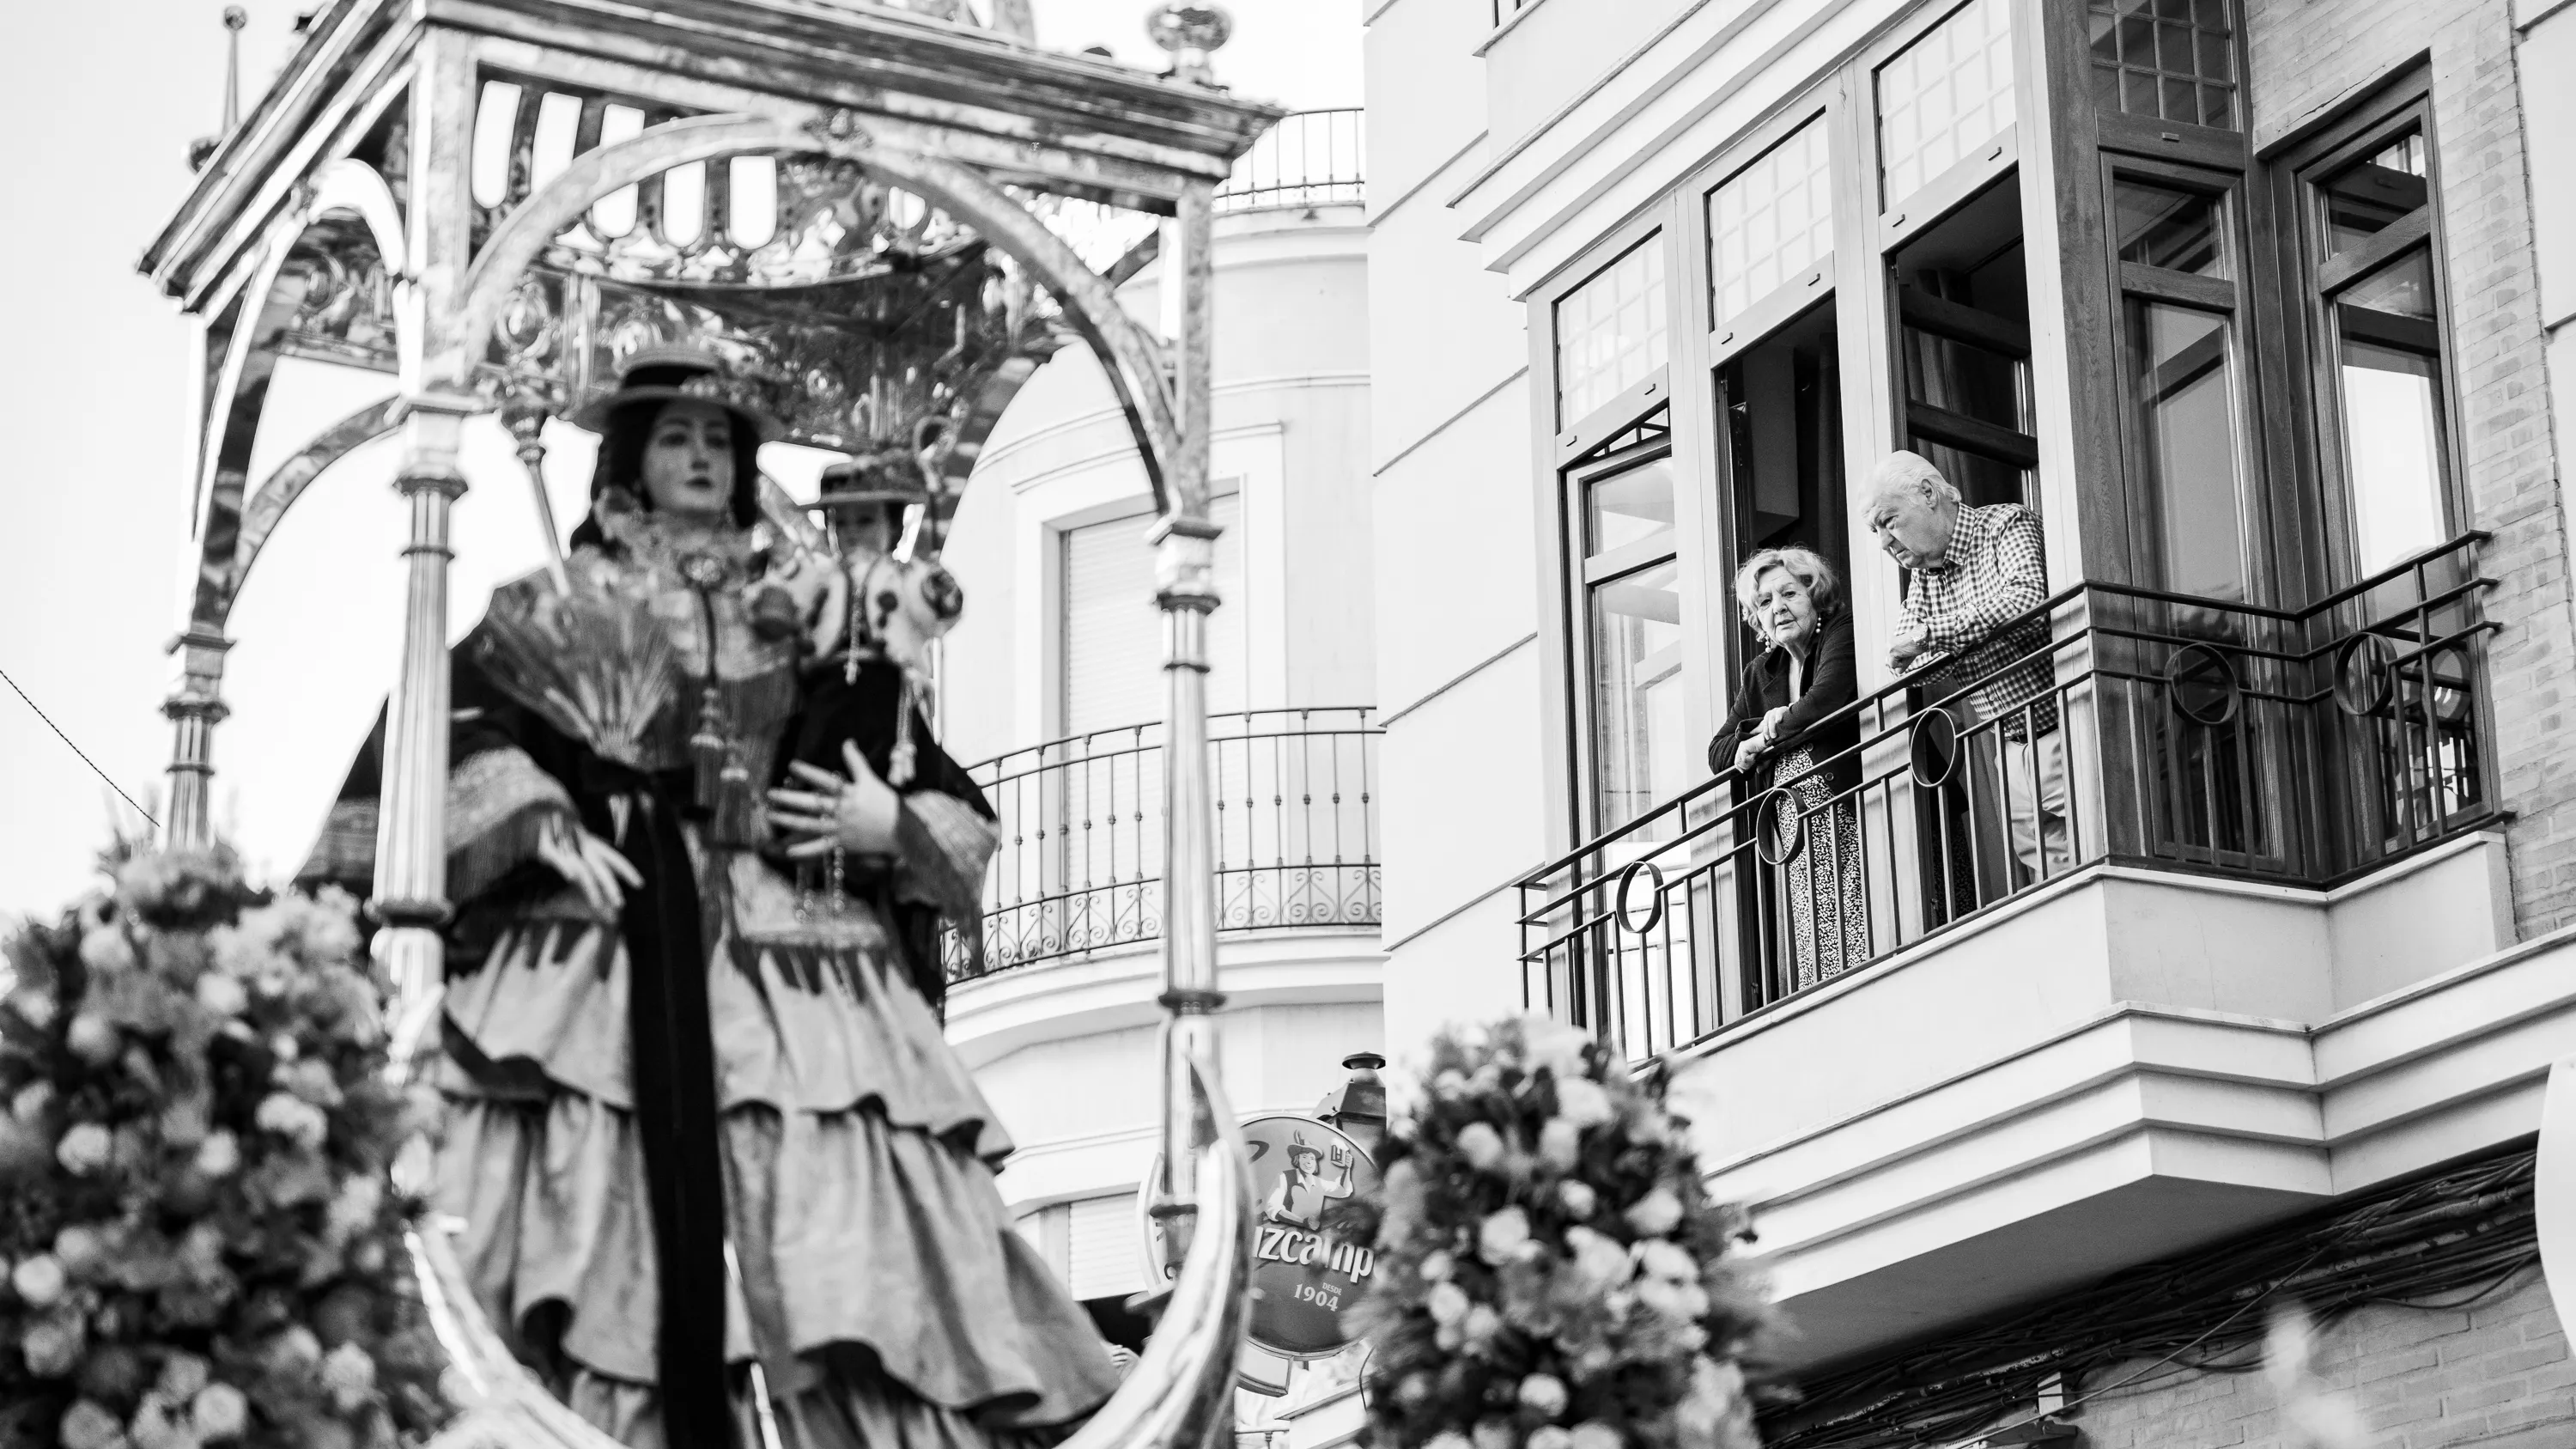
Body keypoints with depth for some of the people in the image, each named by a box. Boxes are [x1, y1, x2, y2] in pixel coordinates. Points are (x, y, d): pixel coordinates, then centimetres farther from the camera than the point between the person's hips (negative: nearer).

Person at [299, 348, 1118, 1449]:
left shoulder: (790, 614, 16)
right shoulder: (569, 606, 9)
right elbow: (447, 724, -1)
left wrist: (892, 824, 1)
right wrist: (544, 825, -12)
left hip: (768, 939, 3)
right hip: (598, 941, -3)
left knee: (817, 1231, -7)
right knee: (590, 1193, -13)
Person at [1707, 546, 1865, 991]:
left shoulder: (1843, 633, 3)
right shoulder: (1759, 674, 21)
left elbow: (1825, 702, -14)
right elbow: (1718, 755, 18)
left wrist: (1766, 737, 1)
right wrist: (1764, 728, -1)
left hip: (1851, 820, -6)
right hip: (1790, 834, 6)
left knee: (1858, 946, -15)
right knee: (1807, 952, -5)